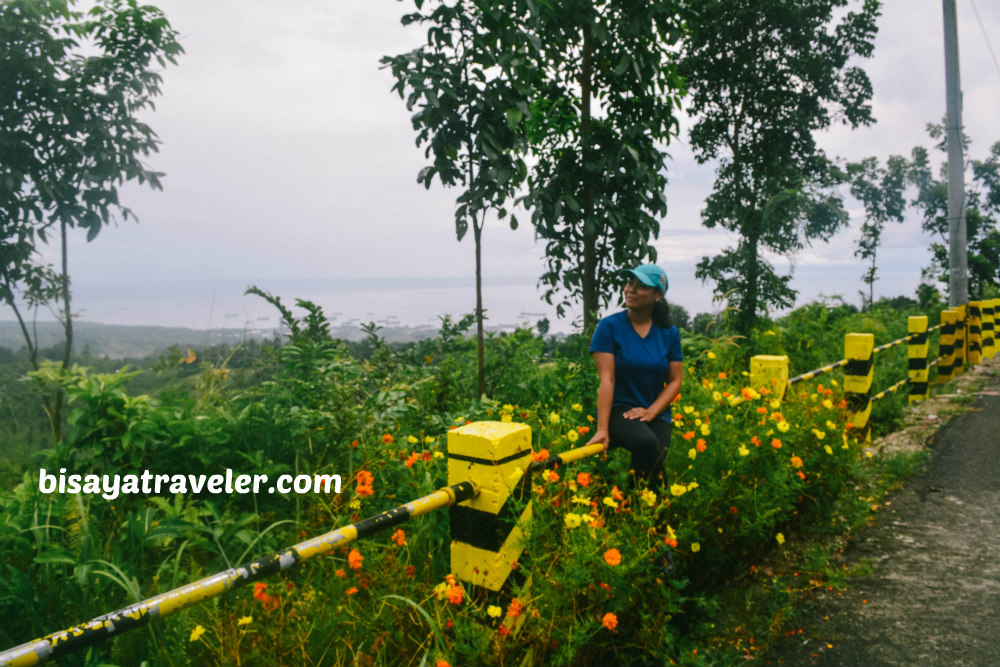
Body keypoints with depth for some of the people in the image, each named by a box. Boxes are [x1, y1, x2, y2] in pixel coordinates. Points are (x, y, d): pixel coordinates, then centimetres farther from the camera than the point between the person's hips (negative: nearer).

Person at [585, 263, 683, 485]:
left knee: (657, 458, -22)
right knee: (646, 442, -32)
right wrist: (602, 428, -19)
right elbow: (607, 379, -12)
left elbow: (675, 381, 7)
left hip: (656, 412, 3)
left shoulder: (669, 333, 7)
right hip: (618, 409, -3)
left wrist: (651, 411, -11)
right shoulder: (609, 326, -5)